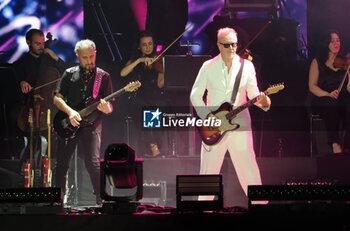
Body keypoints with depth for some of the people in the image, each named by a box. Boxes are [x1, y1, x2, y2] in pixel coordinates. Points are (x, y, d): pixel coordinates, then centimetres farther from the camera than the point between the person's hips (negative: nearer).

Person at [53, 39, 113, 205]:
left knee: (92, 162, -16)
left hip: (91, 124, -2)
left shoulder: (103, 76, 6)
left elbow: (110, 107, 4)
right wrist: (70, 112, -13)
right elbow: (57, 98, 4)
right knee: (62, 163, 3)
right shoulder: (69, 74, 8)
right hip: (69, 124, 2)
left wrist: (106, 109, -21)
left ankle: (101, 199, -6)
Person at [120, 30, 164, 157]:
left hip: (155, 98, 0)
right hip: (138, 99, 0)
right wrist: (139, 60, -16)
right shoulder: (134, 61, 15)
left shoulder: (158, 61, 11)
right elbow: (123, 73, -8)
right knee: (143, 108, -33)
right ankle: (152, 145, -33)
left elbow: (160, 84, -3)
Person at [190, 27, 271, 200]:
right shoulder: (208, 67, 2)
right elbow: (195, 95, 5)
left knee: (249, 170, -5)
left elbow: (253, 94, 5)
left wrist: (263, 101, -18)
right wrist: (207, 115, -8)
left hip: (239, 124, 0)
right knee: (208, 171, 5)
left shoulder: (247, 66, 4)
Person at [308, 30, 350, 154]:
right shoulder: (317, 62, 11)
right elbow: (312, 86, 2)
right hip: (323, 101, -1)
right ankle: (335, 143, -31)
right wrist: (328, 94, -15)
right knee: (331, 103, -37)